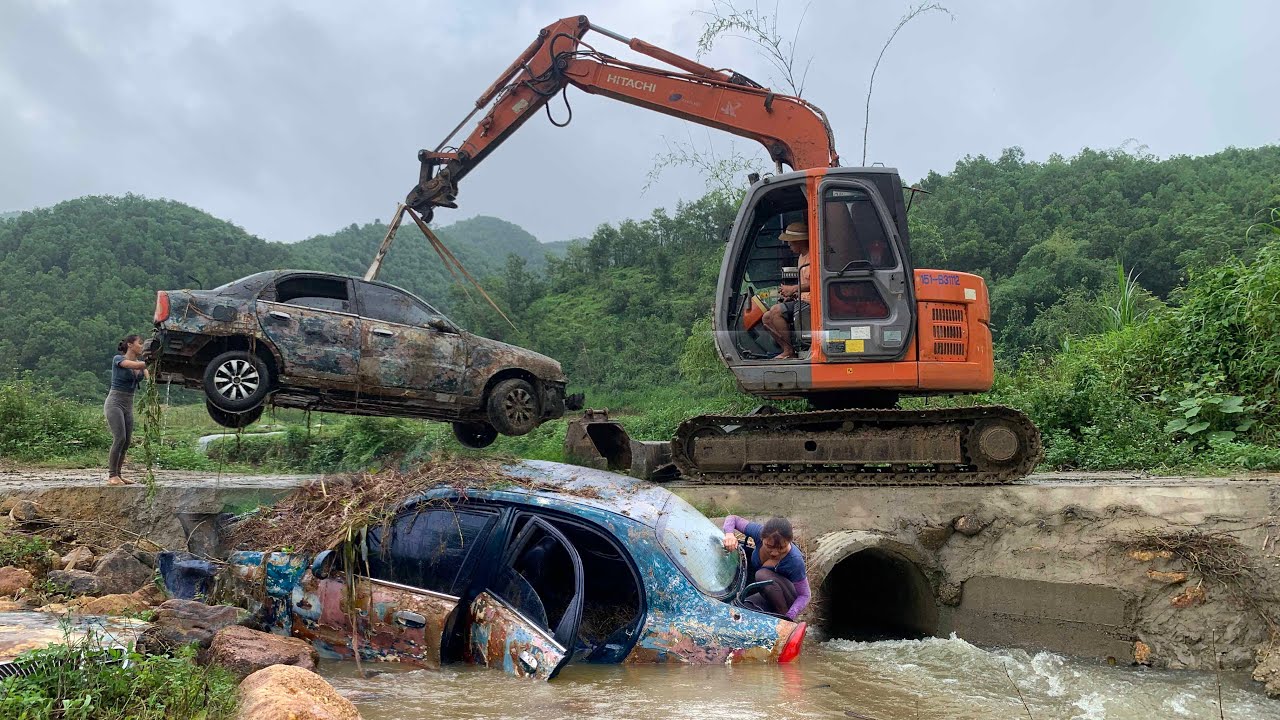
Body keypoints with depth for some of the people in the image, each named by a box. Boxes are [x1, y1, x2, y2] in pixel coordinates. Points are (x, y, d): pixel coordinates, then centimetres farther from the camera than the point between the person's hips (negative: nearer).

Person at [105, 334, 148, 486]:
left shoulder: (140, 362, 12)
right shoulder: (118, 359, -7)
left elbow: (149, 378, -5)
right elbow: (135, 365, -26)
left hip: (128, 406, 7)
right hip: (114, 403, -7)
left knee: (126, 442, 2)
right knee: (120, 438, -17)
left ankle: (117, 475, 7)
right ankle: (112, 476, -13)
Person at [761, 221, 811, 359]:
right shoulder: (802, 257, 22)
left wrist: (793, 288, -18)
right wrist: (791, 295, 10)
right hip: (800, 301, 11)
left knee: (776, 311, -26)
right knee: (766, 318, 3)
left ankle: (789, 351, -16)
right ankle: (787, 350, 0)